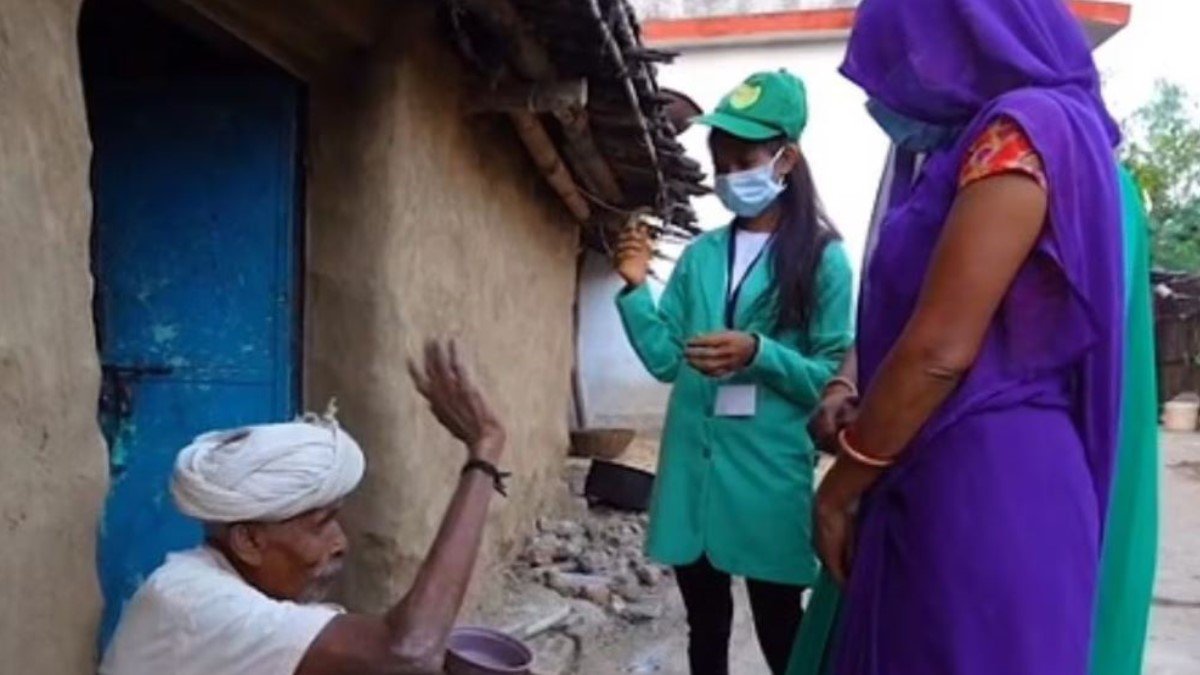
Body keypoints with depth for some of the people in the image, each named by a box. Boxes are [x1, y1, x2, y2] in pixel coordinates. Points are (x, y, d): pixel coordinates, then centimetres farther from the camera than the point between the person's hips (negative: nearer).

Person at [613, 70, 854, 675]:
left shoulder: (822, 258, -5)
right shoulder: (700, 255, 8)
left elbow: (834, 378, -9)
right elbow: (665, 359, 5)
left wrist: (759, 354, -23)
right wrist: (636, 289, -6)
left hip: (770, 473, -4)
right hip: (691, 467, 5)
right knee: (705, 624, 19)